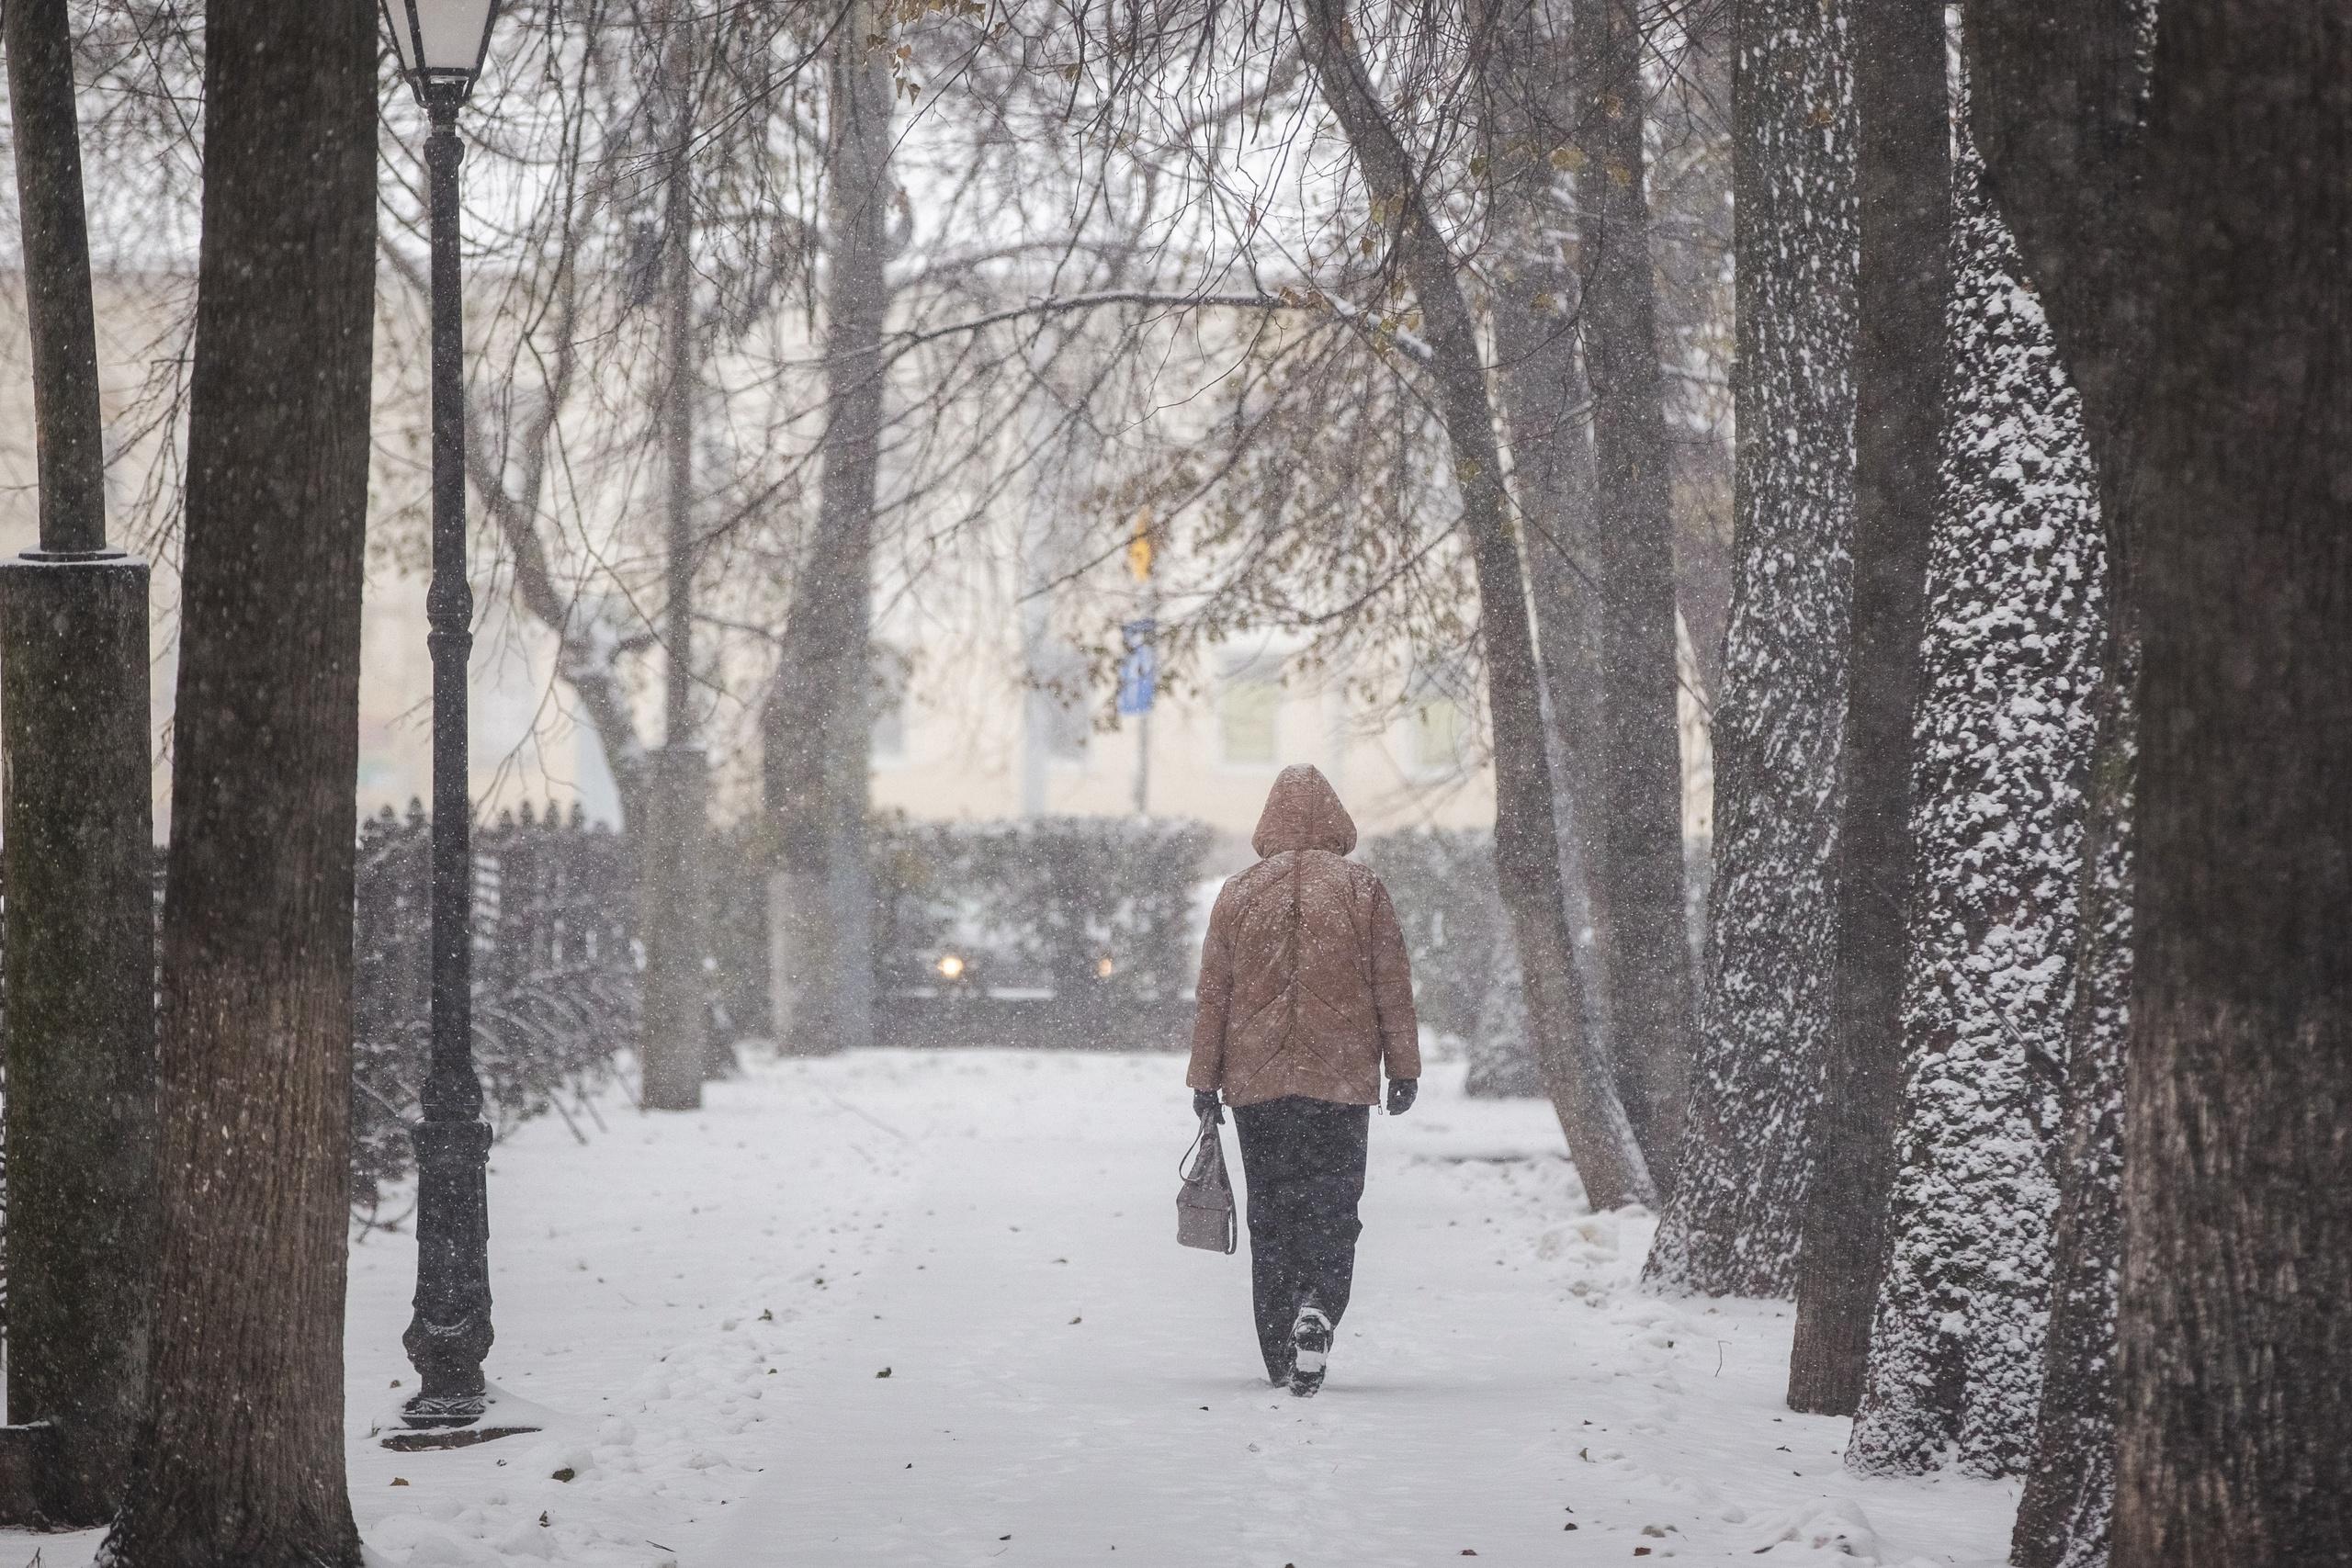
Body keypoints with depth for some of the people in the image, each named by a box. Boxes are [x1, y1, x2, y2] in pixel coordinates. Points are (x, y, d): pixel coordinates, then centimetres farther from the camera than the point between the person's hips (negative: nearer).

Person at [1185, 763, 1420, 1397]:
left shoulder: (1238, 894, 2)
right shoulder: (1363, 892, -1)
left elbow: (1212, 995, 4)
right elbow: (1393, 990, 1)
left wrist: (1205, 1081, 11)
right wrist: (1403, 1071, 9)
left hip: (1256, 1083, 2)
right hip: (1341, 1083, -2)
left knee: (1270, 1212, 10)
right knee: (1332, 1206, 0)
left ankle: (1279, 1355, 12)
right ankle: (1318, 1308, -27)